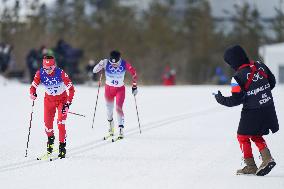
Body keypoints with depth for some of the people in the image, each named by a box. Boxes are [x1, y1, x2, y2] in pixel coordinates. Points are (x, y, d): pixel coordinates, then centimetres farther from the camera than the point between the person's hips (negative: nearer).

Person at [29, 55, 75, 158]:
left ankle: (62, 147, -7)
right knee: (48, 123, 0)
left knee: (61, 123, -14)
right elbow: (33, 86, -10)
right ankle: (50, 139, 31)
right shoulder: (40, 73, -18)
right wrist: (33, 94, -33)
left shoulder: (61, 73, -27)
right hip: (49, 99, 3)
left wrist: (68, 104, -28)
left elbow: (71, 89, -22)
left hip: (62, 99, -3)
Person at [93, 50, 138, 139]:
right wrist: (100, 65, -36)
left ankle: (121, 129, -16)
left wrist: (134, 86, -6)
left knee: (119, 108, -17)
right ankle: (111, 126, 39)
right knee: (109, 108, 12)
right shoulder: (106, 63, -20)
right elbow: (94, 71, -16)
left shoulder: (125, 64, -21)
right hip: (109, 88, 2)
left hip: (120, 89, -2)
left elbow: (134, 73, -7)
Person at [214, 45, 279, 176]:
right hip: (268, 109, 7)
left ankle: (251, 166, 12)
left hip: (252, 111, -7)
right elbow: (272, 82, 10)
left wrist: (221, 100, 0)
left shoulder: (238, 77, -18)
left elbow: (236, 100, -16)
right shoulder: (260, 66, -1)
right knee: (256, 135, 22)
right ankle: (267, 158, 5)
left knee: (243, 136, 12)